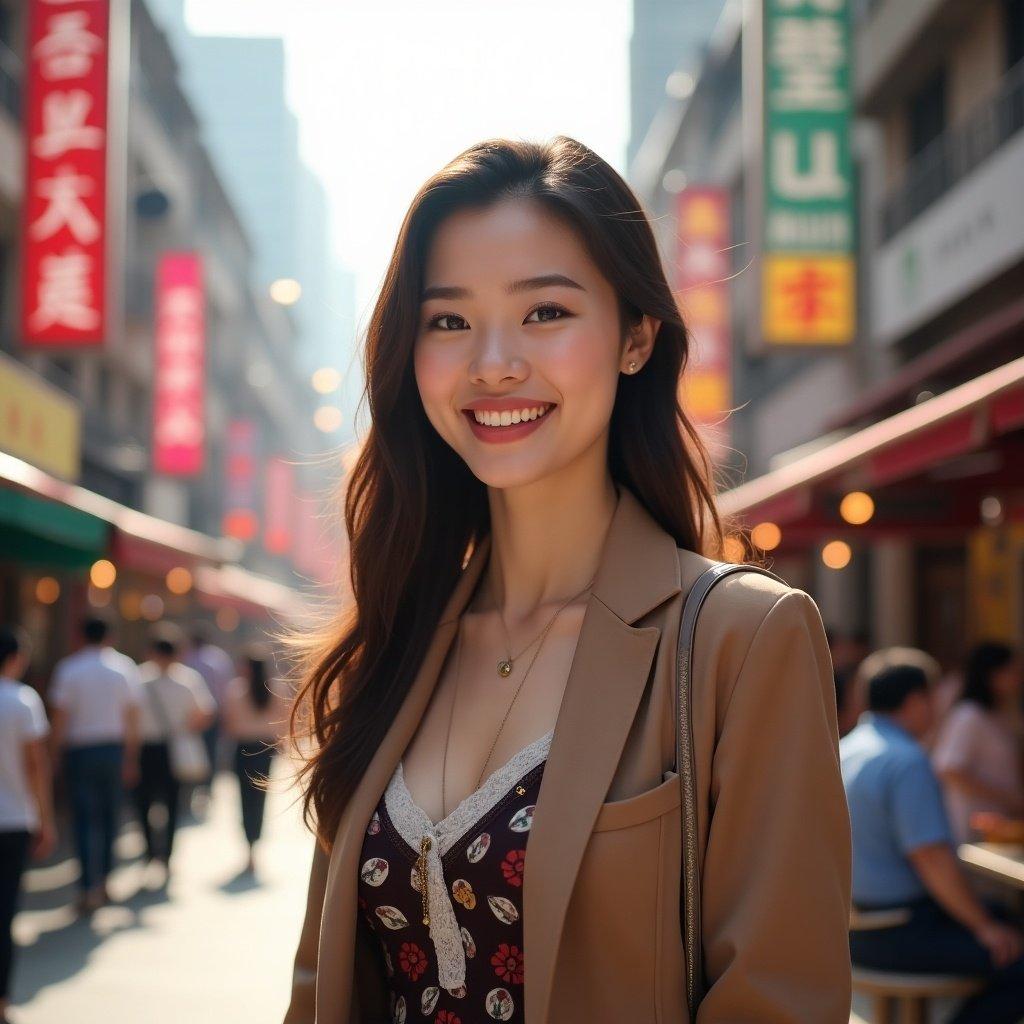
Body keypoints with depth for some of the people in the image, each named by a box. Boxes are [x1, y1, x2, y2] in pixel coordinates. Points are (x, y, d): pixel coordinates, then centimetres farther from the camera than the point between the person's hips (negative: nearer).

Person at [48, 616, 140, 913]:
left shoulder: (68, 669, -6)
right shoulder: (124, 666, 2)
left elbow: (61, 715, -8)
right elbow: (132, 717, 3)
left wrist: (56, 750, 2)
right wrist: (131, 757, 9)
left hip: (80, 751, -2)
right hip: (115, 748, 2)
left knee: (85, 819, -1)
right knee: (110, 817, 13)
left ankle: (89, 889, -7)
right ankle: (103, 882, 20)